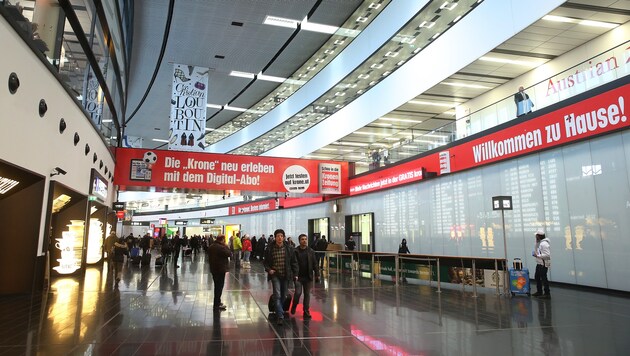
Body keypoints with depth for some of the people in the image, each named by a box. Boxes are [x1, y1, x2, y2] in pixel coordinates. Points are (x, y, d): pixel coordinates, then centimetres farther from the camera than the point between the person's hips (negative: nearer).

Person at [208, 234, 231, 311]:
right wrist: (226, 247, -8)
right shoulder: (221, 247, -22)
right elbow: (229, 254, -16)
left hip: (213, 269, 9)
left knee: (217, 286, 20)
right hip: (220, 269, -9)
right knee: (219, 287, -1)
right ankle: (216, 306, 2)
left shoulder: (211, 246, 7)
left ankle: (217, 302, 30)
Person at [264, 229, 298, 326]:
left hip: (286, 275, 2)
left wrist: (295, 274, 0)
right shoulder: (270, 249, -4)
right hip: (275, 275, -2)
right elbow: (266, 262, 6)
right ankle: (280, 316, -9)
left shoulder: (289, 248, -1)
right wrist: (268, 269, -12)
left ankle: (278, 310, 36)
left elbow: (294, 262, 4)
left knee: (283, 296, 12)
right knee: (277, 295, -11)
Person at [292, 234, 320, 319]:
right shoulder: (295, 251, -4)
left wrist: (317, 275, 1)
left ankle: (306, 312, 16)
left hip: (308, 277, 3)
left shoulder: (311, 251, 4)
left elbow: (315, 264, 6)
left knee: (307, 294, 6)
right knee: (298, 292, -8)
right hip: (298, 277, -2)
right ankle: (294, 306, 22)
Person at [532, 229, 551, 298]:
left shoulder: (544, 244, -19)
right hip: (539, 263, 11)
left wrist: (538, 256, -20)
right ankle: (539, 291, 29)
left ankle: (547, 294, 4)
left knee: (543, 278, -4)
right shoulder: (539, 243, 12)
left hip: (544, 264, -11)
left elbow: (547, 255, -25)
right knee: (537, 277, 18)